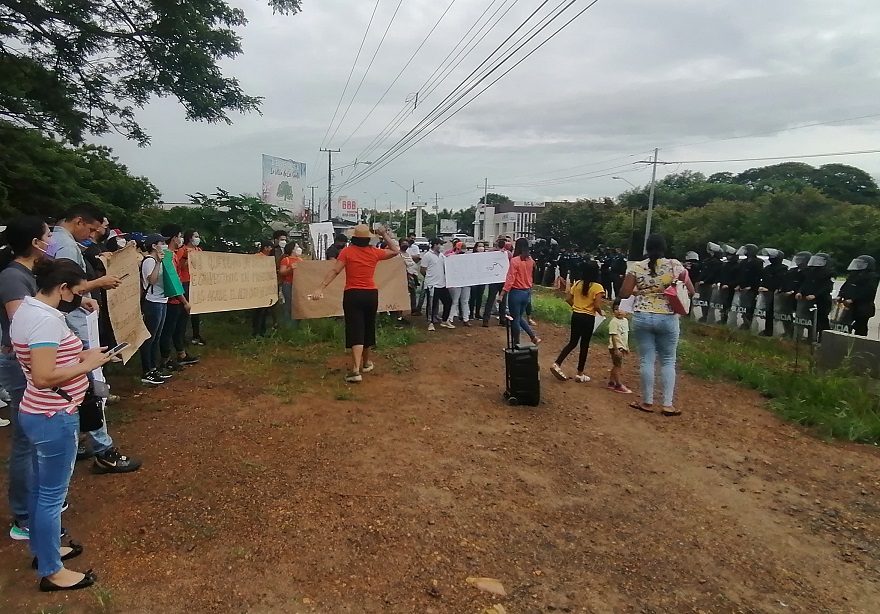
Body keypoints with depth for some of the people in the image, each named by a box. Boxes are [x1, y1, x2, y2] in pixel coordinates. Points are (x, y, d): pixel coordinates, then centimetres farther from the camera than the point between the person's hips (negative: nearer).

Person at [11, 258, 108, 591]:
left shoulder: (27, 310, 7)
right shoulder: (46, 320, -24)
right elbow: (44, 377, -28)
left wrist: (79, 356, 6)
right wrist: (86, 365, -18)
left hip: (37, 413, 10)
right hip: (53, 419, -10)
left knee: (42, 488, 23)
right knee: (52, 494, 4)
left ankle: (43, 550, 40)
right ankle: (51, 572, 19)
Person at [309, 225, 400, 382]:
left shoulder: (347, 252, -6)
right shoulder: (374, 252, 1)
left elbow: (334, 271, -13)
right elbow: (396, 250, 15)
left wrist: (321, 289, -14)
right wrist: (385, 235, 18)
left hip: (352, 295, -2)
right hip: (371, 294, 3)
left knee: (355, 330, -7)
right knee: (368, 328, 18)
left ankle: (356, 370, -18)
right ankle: (366, 362, 35)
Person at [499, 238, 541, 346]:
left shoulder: (515, 260, -16)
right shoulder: (530, 260, 3)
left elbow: (510, 279, -18)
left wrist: (502, 293, -15)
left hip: (516, 292, -6)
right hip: (527, 292, 7)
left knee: (515, 319, 6)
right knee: (520, 317, 22)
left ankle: (516, 344, 14)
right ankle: (534, 337, 13)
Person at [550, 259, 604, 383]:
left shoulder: (577, 284, 2)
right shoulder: (598, 287, -14)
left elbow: (568, 299, 5)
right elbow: (597, 306, -19)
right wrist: (601, 313, 1)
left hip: (576, 316, 5)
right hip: (588, 318, -5)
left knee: (572, 342, 17)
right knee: (584, 345, 6)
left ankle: (557, 364, 8)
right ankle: (580, 374, 15)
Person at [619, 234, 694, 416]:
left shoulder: (637, 267, -2)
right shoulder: (675, 265, -3)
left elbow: (624, 294, -3)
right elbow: (691, 291, 1)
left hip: (642, 317, 0)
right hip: (667, 319, 0)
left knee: (646, 359, 7)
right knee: (668, 360, 11)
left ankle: (647, 402, 15)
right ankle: (668, 404, 11)